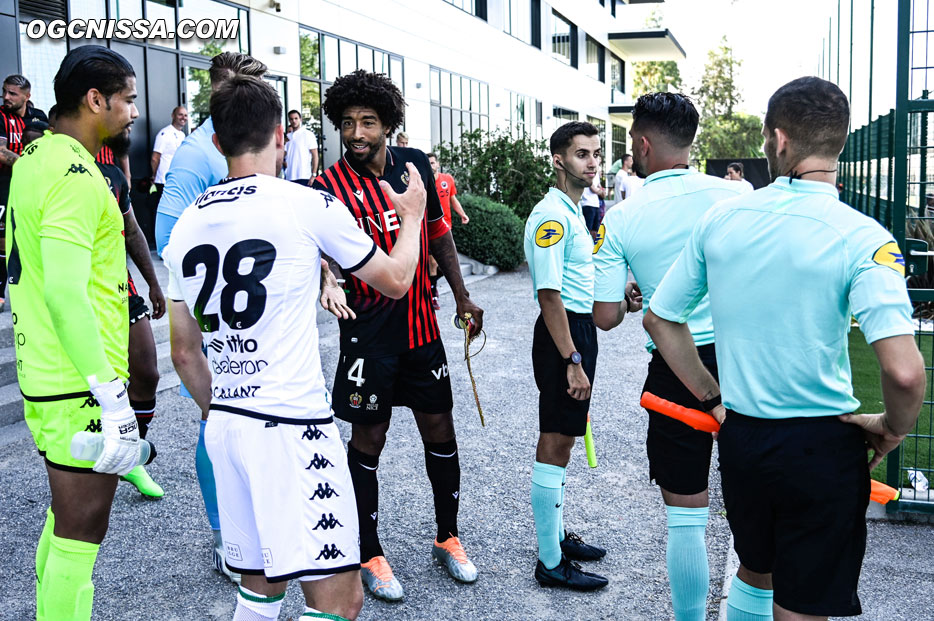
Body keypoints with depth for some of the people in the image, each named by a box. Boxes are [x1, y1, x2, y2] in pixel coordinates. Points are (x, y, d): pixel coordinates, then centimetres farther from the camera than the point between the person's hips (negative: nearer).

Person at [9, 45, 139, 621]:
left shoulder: (34, 158, 13)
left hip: (44, 375, 10)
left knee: (66, 518, 21)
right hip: (81, 385, -10)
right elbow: (65, 294, -27)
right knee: (81, 533, 0)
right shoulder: (76, 174, -18)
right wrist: (113, 398, -25)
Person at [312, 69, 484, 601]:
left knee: (440, 428, 12)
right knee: (369, 438, 4)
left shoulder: (416, 164, 2)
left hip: (421, 324, 5)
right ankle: (370, 553, 23)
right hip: (369, 333, -4)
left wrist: (462, 296, 13)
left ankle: (448, 537, 31)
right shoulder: (331, 187, -12)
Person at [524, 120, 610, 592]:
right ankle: (551, 563, 6)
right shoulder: (552, 215, -18)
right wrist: (573, 362, -24)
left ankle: (557, 535, 33)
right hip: (563, 335, -10)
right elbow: (549, 294, -23)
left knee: (562, 441, 19)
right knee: (555, 447, -3)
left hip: (580, 328, 10)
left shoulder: (575, 210, 14)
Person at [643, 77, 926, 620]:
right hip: (822, 443, -4)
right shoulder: (862, 238, -17)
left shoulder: (721, 219, -3)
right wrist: (895, 427, -6)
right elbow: (904, 371, -27)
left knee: (756, 570, 28)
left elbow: (660, 320, 6)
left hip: (738, 432, 5)